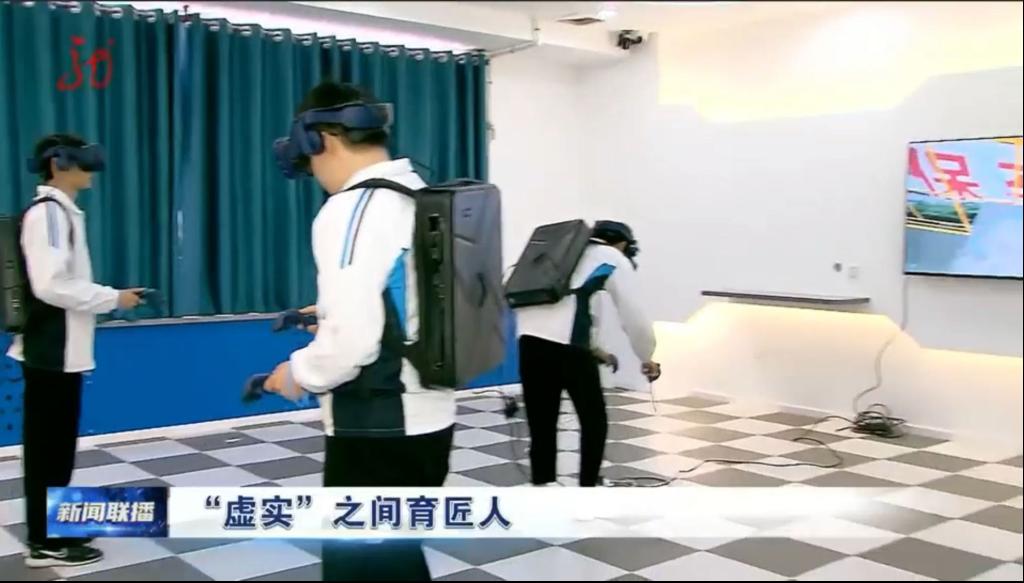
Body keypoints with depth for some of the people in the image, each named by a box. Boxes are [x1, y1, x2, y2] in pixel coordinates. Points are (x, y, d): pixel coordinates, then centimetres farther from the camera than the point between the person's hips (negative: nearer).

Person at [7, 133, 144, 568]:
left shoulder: (62, 211, 14)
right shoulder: (46, 212, -16)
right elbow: (51, 285, -23)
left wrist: (108, 298, 10)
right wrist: (113, 299, -16)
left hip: (62, 350, 9)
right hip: (51, 352, -9)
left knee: (57, 446, 16)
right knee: (48, 448, 0)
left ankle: (54, 529, 28)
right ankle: (45, 543, 10)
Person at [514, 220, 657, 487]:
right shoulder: (616, 261, 14)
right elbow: (635, 318, 13)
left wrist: (592, 348, 41)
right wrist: (647, 358, 28)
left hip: (530, 339, 5)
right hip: (566, 346, -5)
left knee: (541, 425, 11)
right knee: (594, 422, 14)